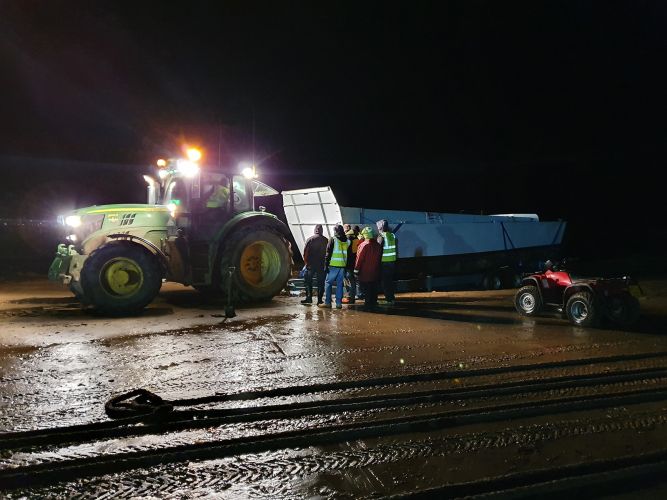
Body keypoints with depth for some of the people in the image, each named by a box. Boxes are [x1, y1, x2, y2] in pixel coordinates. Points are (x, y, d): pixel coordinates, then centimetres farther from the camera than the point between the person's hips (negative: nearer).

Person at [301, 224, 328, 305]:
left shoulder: (310, 239, -4)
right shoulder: (326, 240, 0)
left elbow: (305, 252, -7)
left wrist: (306, 262, 4)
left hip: (311, 264, -1)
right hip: (322, 265, 1)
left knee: (308, 281, 9)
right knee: (321, 282, 7)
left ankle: (309, 297, 1)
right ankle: (319, 300, 6)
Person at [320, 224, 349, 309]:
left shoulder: (333, 239, -5)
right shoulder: (347, 240, 8)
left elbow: (328, 253, -6)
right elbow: (348, 254, 10)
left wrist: (326, 264, -3)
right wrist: (347, 265, 14)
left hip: (333, 265, -4)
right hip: (343, 265, 4)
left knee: (328, 283, 5)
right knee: (340, 284, 8)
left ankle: (327, 302, 2)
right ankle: (339, 303, 6)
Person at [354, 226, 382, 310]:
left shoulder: (363, 245, -16)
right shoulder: (377, 245, 3)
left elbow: (359, 258, -14)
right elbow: (379, 258, 11)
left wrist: (356, 270, -8)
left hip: (365, 272, -6)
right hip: (375, 272, 6)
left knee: (366, 290, 1)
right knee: (374, 289, 14)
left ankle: (368, 305, 0)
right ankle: (373, 303, 20)